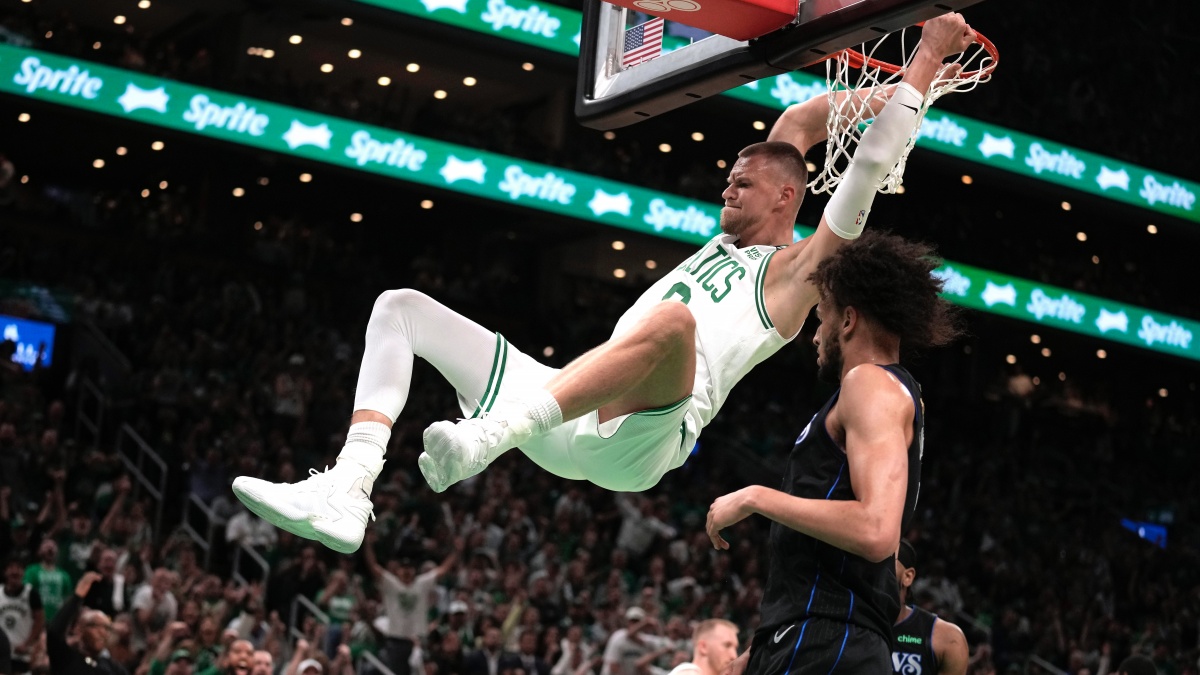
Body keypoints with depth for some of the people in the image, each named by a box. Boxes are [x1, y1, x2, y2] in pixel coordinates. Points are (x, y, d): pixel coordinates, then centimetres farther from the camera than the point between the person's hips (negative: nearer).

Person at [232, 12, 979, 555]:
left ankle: (486, 437, -54)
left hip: (636, 438, -8)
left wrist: (924, 63, 7)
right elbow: (791, 127, 41)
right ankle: (346, 496, -19)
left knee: (673, 319, -42)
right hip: (571, 424, 9)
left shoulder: (793, 271, 12)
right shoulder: (725, 245, 33)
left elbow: (869, 168, 3)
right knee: (400, 308, 3)